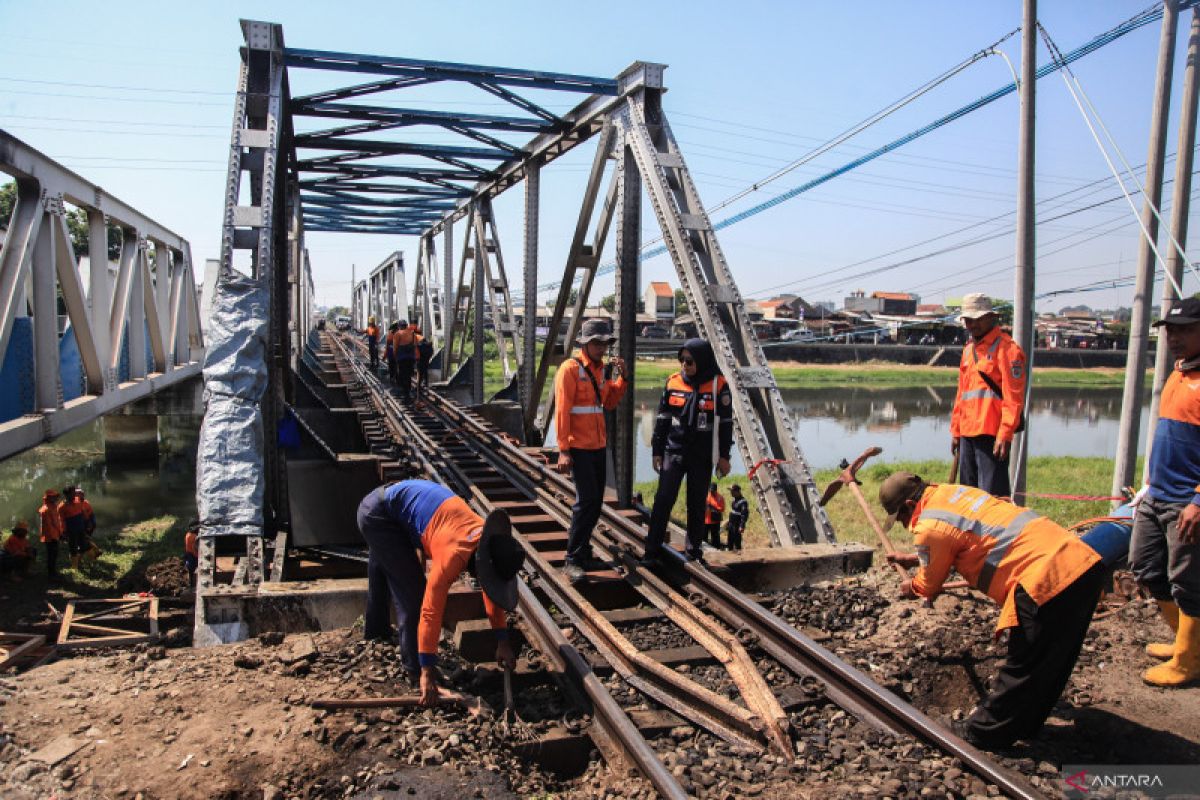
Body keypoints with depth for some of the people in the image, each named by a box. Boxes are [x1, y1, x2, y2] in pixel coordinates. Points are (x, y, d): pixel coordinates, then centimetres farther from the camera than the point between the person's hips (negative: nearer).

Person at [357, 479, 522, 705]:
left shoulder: (488, 539, -9)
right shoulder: (455, 554, -32)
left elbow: (493, 593, 3)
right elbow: (431, 610, -32)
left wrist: (502, 642, 5)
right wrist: (427, 672, -30)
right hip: (377, 515, -9)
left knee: (382, 565, 32)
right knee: (412, 590, -9)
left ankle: (375, 627, 57)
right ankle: (415, 665, 4)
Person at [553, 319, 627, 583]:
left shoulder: (601, 369, 13)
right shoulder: (570, 369, -12)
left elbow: (609, 402, 16)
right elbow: (561, 411, -16)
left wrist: (622, 377, 2)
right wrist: (563, 450, -20)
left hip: (598, 446, 8)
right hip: (578, 447, -8)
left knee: (595, 502, 12)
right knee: (586, 500, -11)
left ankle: (584, 555, 23)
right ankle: (573, 560, -2)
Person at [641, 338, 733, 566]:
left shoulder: (718, 385, -4)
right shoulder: (673, 382, 1)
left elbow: (725, 422, 0)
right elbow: (662, 419, 7)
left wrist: (724, 456, 0)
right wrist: (656, 451, 6)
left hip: (702, 456, -1)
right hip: (674, 452, 1)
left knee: (697, 504, 9)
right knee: (663, 500, -5)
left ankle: (695, 550, 23)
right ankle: (652, 551, 0)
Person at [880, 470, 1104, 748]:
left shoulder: (930, 527, -9)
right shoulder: (951, 492, 16)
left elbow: (929, 587, 9)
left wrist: (911, 587, 31)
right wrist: (916, 558, 43)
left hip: (1049, 578, -9)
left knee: (1022, 668, 6)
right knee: (1050, 662, 22)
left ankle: (982, 733, 20)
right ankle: (1023, 723, 38)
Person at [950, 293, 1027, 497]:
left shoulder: (1006, 348, -6)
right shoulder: (969, 349, 19)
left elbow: (1013, 398, -13)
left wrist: (1005, 434, -19)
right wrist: (955, 430, 20)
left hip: (991, 434, -8)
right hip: (967, 434, 8)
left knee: (992, 496, -8)